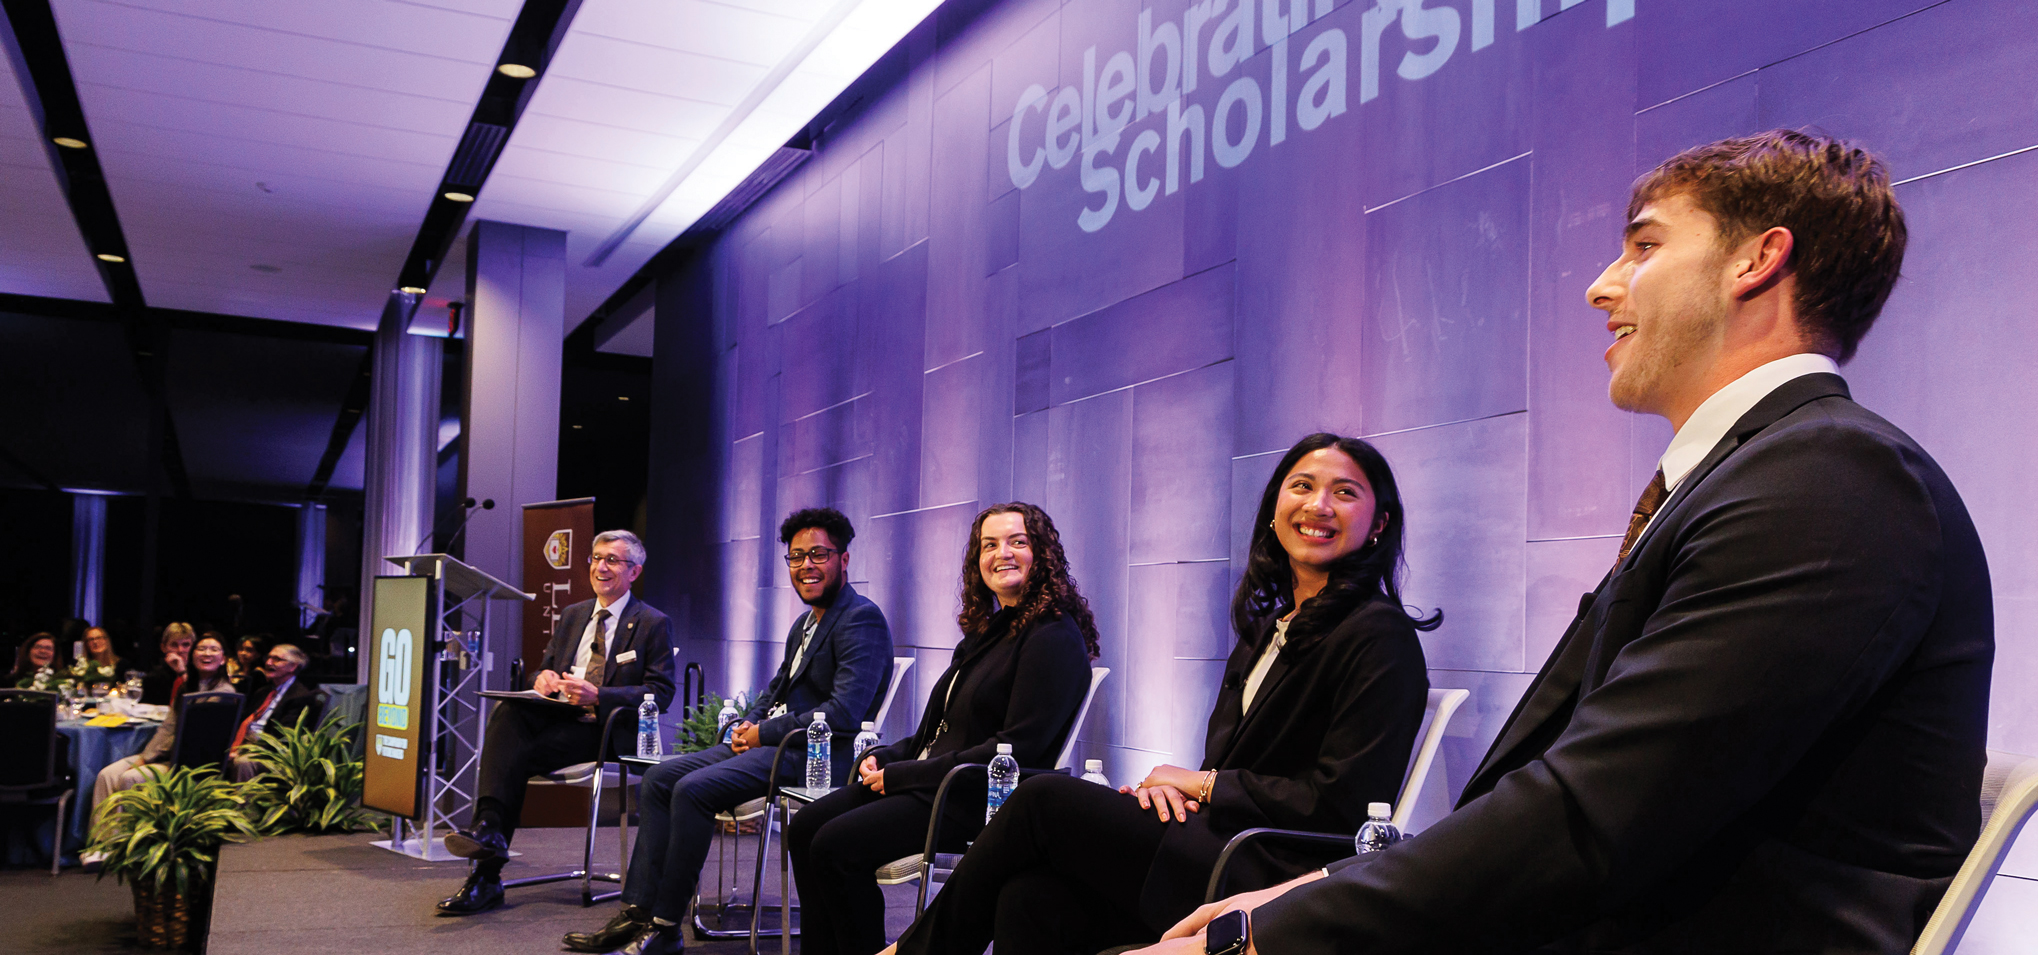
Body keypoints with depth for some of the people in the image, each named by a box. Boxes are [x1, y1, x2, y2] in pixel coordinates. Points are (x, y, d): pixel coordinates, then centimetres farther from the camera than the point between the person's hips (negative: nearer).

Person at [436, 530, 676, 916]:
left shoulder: (653, 624, 2)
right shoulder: (571, 615, 23)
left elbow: (661, 692, -7)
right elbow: (545, 667, 24)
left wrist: (598, 696, -21)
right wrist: (542, 677, -4)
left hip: (606, 727, -5)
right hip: (556, 713, 5)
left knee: (519, 754, -28)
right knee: (507, 712, -29)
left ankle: (487, 877, -28)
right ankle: (490, 829, -41)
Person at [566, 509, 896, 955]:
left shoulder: (862, 619, -13)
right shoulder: (806, 623, 19)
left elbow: (845, 711, -23)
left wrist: (765, 733, -16)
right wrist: (747, 724, 4)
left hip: (815, 752, -10)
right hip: (771, 740, 10)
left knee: (694, 789, -24)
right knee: (659, 778, 1)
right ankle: (637, 913, -2)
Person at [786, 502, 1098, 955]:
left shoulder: (1054, 639, -12)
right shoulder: (989, 628, 17)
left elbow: (1017, 749, -18)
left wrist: (902, 775, -16)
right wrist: (885, 757, 2)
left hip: (977, 799, -9)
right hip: (931, 779, 9)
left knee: (836, 845, -21)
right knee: (805, 827, -3)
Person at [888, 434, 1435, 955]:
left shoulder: (1379, 636, -6)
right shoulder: (1268, 626, 20)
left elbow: (1342, 802, -13)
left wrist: (1202, 784, -5)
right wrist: (1175, 786, -4)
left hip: (1279, 882, -7)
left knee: (1044, 798, -12)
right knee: (1030, 898, -18)